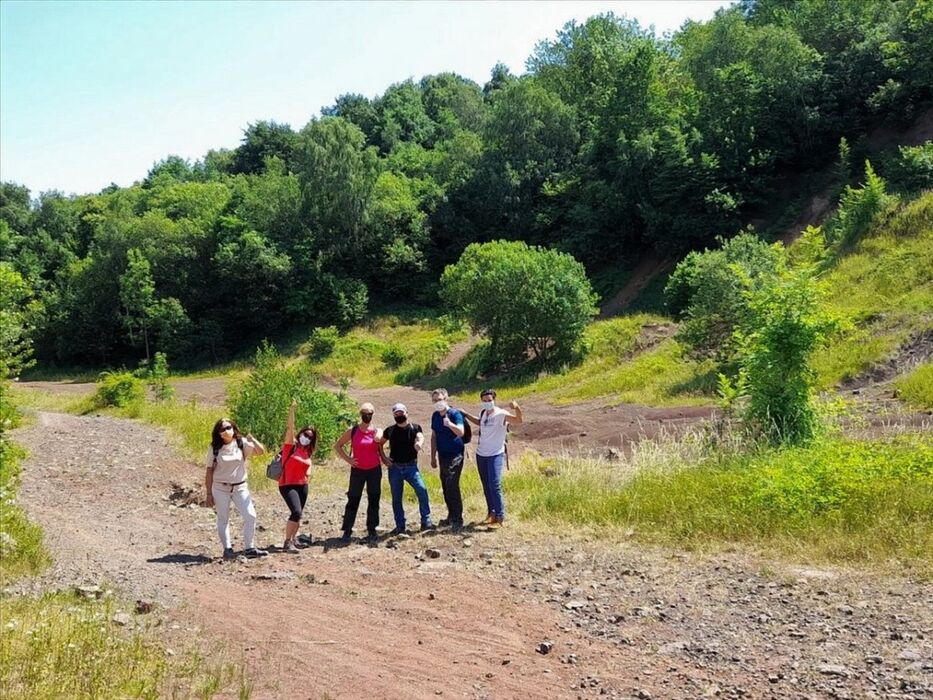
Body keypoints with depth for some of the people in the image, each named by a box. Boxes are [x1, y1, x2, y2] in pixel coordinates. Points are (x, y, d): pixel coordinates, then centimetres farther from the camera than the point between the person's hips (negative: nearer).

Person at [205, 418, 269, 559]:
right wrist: (209, 494, -3)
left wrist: (252, 439, -29)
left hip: (240, 487, 1)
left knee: (251, 516, -7)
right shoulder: (214, 448, -4)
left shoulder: (242, 443, -3)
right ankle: (227, 549, 15)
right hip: (220, 488, -1)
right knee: (223, 519, 5)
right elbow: (209, 472, -1)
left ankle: (249, 548, 4)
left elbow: (261, 451, -14)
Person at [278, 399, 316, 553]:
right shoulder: (291, 444, -7)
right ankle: (287, 542, -9)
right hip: (287, 485, -7)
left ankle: (293, 539, 30)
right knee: (296, 512, -19)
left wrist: (308, 471, 1)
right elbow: (289, 427, -20)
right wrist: (292, 409, -30)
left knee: (298, 514, 13)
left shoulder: (307, 451, 10)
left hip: (302, 485, 7)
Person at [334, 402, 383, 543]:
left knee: (374, 500, 5)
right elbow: (337, 445, 5)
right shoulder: (352, 431, -2)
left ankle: (371, 530, 15)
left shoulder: (377, 432, 1)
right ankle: (347, 530, 6)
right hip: (357, 470, -1)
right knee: (353, 500, -1)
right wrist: (347, 459, -4)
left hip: (374, 469, 1)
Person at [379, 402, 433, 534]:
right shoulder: (390, 430, 4)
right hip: (394, 468, 2)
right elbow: (380, 444, 16)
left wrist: (419, 443, -45)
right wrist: (383, 458, 2)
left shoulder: (415, 427, -1)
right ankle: (400, 526, 16)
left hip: (411, 466, -2)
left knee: (422, 490, -19)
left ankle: (426, 522, -10)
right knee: (396, 498, 5)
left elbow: (420, 437, -21)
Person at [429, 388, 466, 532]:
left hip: (455, 455, -7)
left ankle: (457, 520, -8)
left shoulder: (455, 414, -12)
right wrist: (433, 457, 15)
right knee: (446, 487, 11)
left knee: (452, 487, -13)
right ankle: (451, 516, 23)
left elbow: (460, 432, -26)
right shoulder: (435, 416, 8)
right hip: (442, 455, 7)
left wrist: (450, 424, -44)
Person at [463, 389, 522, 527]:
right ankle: (491, 513, 26)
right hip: (481, 455, 7)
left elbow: (518, 420, -33)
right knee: (486, 487, 13)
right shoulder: (483, 413, 4)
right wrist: (466, 415, 20)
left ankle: (500, 517, -5)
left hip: (496, 455, -7)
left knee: (495, 485, -14)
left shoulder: (501, 414, -16)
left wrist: (517, 408, -52)